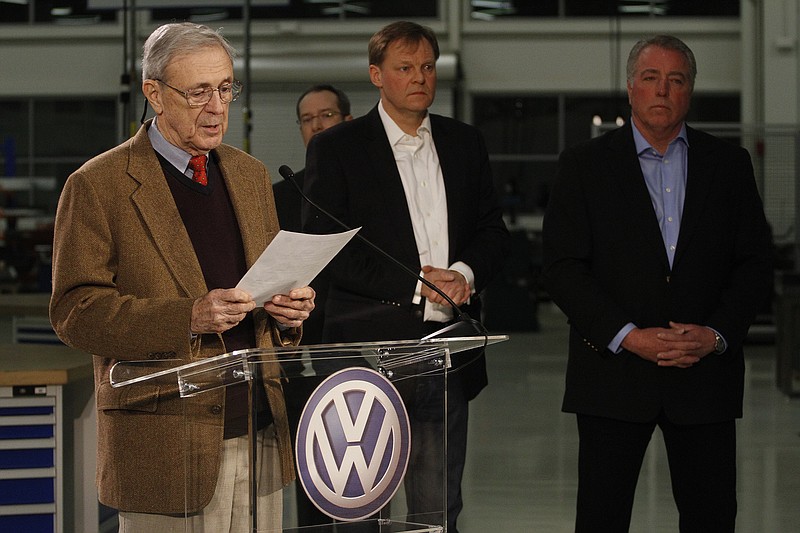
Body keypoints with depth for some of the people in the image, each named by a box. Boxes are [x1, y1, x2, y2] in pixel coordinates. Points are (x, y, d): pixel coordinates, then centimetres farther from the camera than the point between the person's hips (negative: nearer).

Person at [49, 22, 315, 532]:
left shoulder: (250, 174, 15)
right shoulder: (97, 185, -4)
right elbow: (75, 309, -9)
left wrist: (290, 306, 0)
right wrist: (188, 318, -20)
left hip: (260, 431, 5)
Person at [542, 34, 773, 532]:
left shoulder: (729, 164, 9)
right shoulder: (584, 164, 3)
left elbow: (756, 263, 7)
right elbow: (563, 267, -3)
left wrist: (717, 335, -8)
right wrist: (627, 336, -13)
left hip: (707, 371, 2)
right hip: (614, 373, -1)